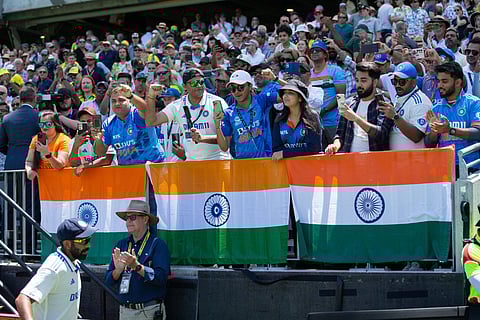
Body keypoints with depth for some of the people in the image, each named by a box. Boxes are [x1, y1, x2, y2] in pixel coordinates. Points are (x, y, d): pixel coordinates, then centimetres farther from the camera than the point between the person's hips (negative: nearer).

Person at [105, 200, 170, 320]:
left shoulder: (157, 244, -4)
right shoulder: (121, 245, 11)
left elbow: (161, 277, -16)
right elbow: (108, 281, 8)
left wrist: (137, 266, -25)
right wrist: (118, 269, -12)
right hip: (125, 310, 5)